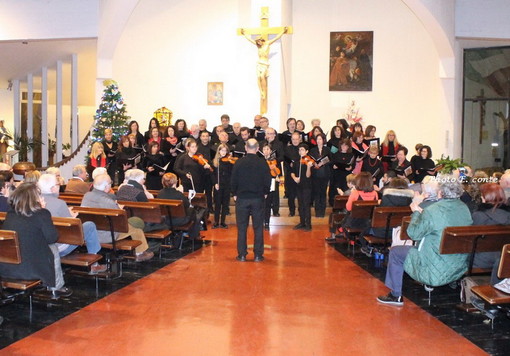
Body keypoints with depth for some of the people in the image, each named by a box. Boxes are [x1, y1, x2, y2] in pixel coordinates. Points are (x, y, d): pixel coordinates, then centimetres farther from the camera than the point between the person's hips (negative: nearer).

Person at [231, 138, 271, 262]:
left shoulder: (239, 162, -7)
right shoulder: (263, 163, -6)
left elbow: (233, 181, -4)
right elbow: (267, 181, -2)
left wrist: (235, 194, 12)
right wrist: (265, 193, 15)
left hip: (242, 198, 0)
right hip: (258, 199, 0)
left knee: (242, 228, 7)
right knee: (258, 228, 7)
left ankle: (242, 255, 9)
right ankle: (258, 255, 9)